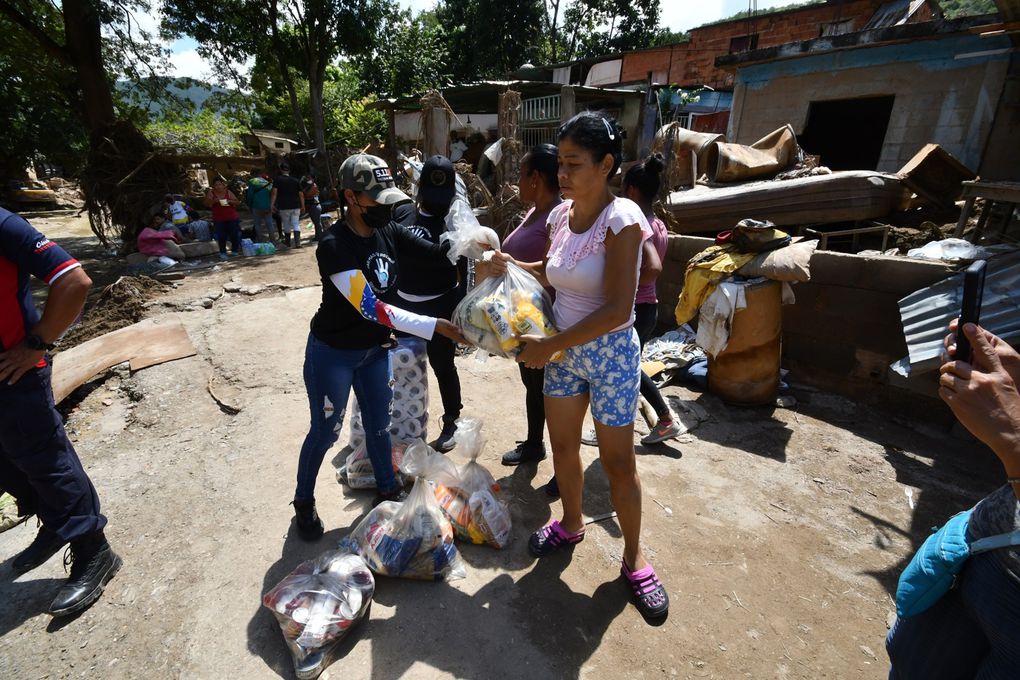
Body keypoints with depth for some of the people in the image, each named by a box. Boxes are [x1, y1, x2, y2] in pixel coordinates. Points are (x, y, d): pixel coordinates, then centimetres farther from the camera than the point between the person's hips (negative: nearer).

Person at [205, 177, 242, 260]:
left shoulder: (228, 192, 2)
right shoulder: (211, 193, 2)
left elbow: (238, 202, 3)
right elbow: (207, 203, -3)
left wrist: (230, 201, -15)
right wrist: (214, 200, -22)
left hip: (232, 218, 0)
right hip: (218, 220, 0)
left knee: (234, 235, 0)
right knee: (221, 237, 0)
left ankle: (235, 251, 16)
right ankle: (222, 253, 9)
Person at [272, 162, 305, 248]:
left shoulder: (277, 179, 1)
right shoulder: (295, 180, 8)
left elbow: (274, 193, -9)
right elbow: (301, 195, 7)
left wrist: (272, 204, -8)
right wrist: (303, 206, 13)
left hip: (284, 206, -1)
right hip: (296, 206, 1)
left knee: (286, 226, 12)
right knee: (296, 225, -1)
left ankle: (288, 242, 24)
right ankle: (297, 243, -14)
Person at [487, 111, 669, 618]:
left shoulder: (621, 219, -20)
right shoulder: (561, 214, 1)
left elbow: (617, 309, -25)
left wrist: (548, 345, -22)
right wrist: (511, 265, -1)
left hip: (610, 353, -6)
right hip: (562, 349, 6)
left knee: (618, 461, 6)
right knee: (562, 444, 18)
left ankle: (633, 557, 30)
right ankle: (571, 524, 44)